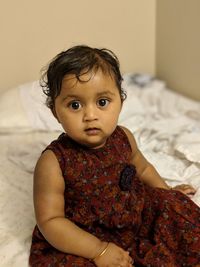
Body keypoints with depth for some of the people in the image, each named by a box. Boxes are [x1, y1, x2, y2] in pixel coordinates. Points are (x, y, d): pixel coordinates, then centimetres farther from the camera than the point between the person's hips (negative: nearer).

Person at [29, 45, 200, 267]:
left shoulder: (123, 138, -6)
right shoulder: (53, 163, -24)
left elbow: (142, 168, 17)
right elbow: (49, 221, -22)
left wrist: (166, 192, 18)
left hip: (134, 218, 5)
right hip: (83, 241, -5)